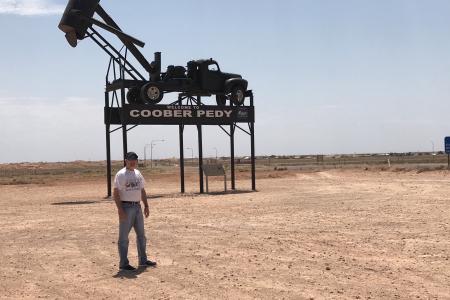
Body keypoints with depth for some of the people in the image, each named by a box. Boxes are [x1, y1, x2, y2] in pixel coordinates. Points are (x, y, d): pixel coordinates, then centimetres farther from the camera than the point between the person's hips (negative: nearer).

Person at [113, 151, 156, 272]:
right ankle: (123, 264, 1)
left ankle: (143, 260, 25)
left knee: (141, 234, 13)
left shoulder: (138, 174, 13)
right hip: (126, 206, -8)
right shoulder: (121, 175, -10)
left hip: (138, 206, 8)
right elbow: (116, 193, -14)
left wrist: (146, 205, 13)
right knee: (123, 236, -3)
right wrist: (120, 210, -21)